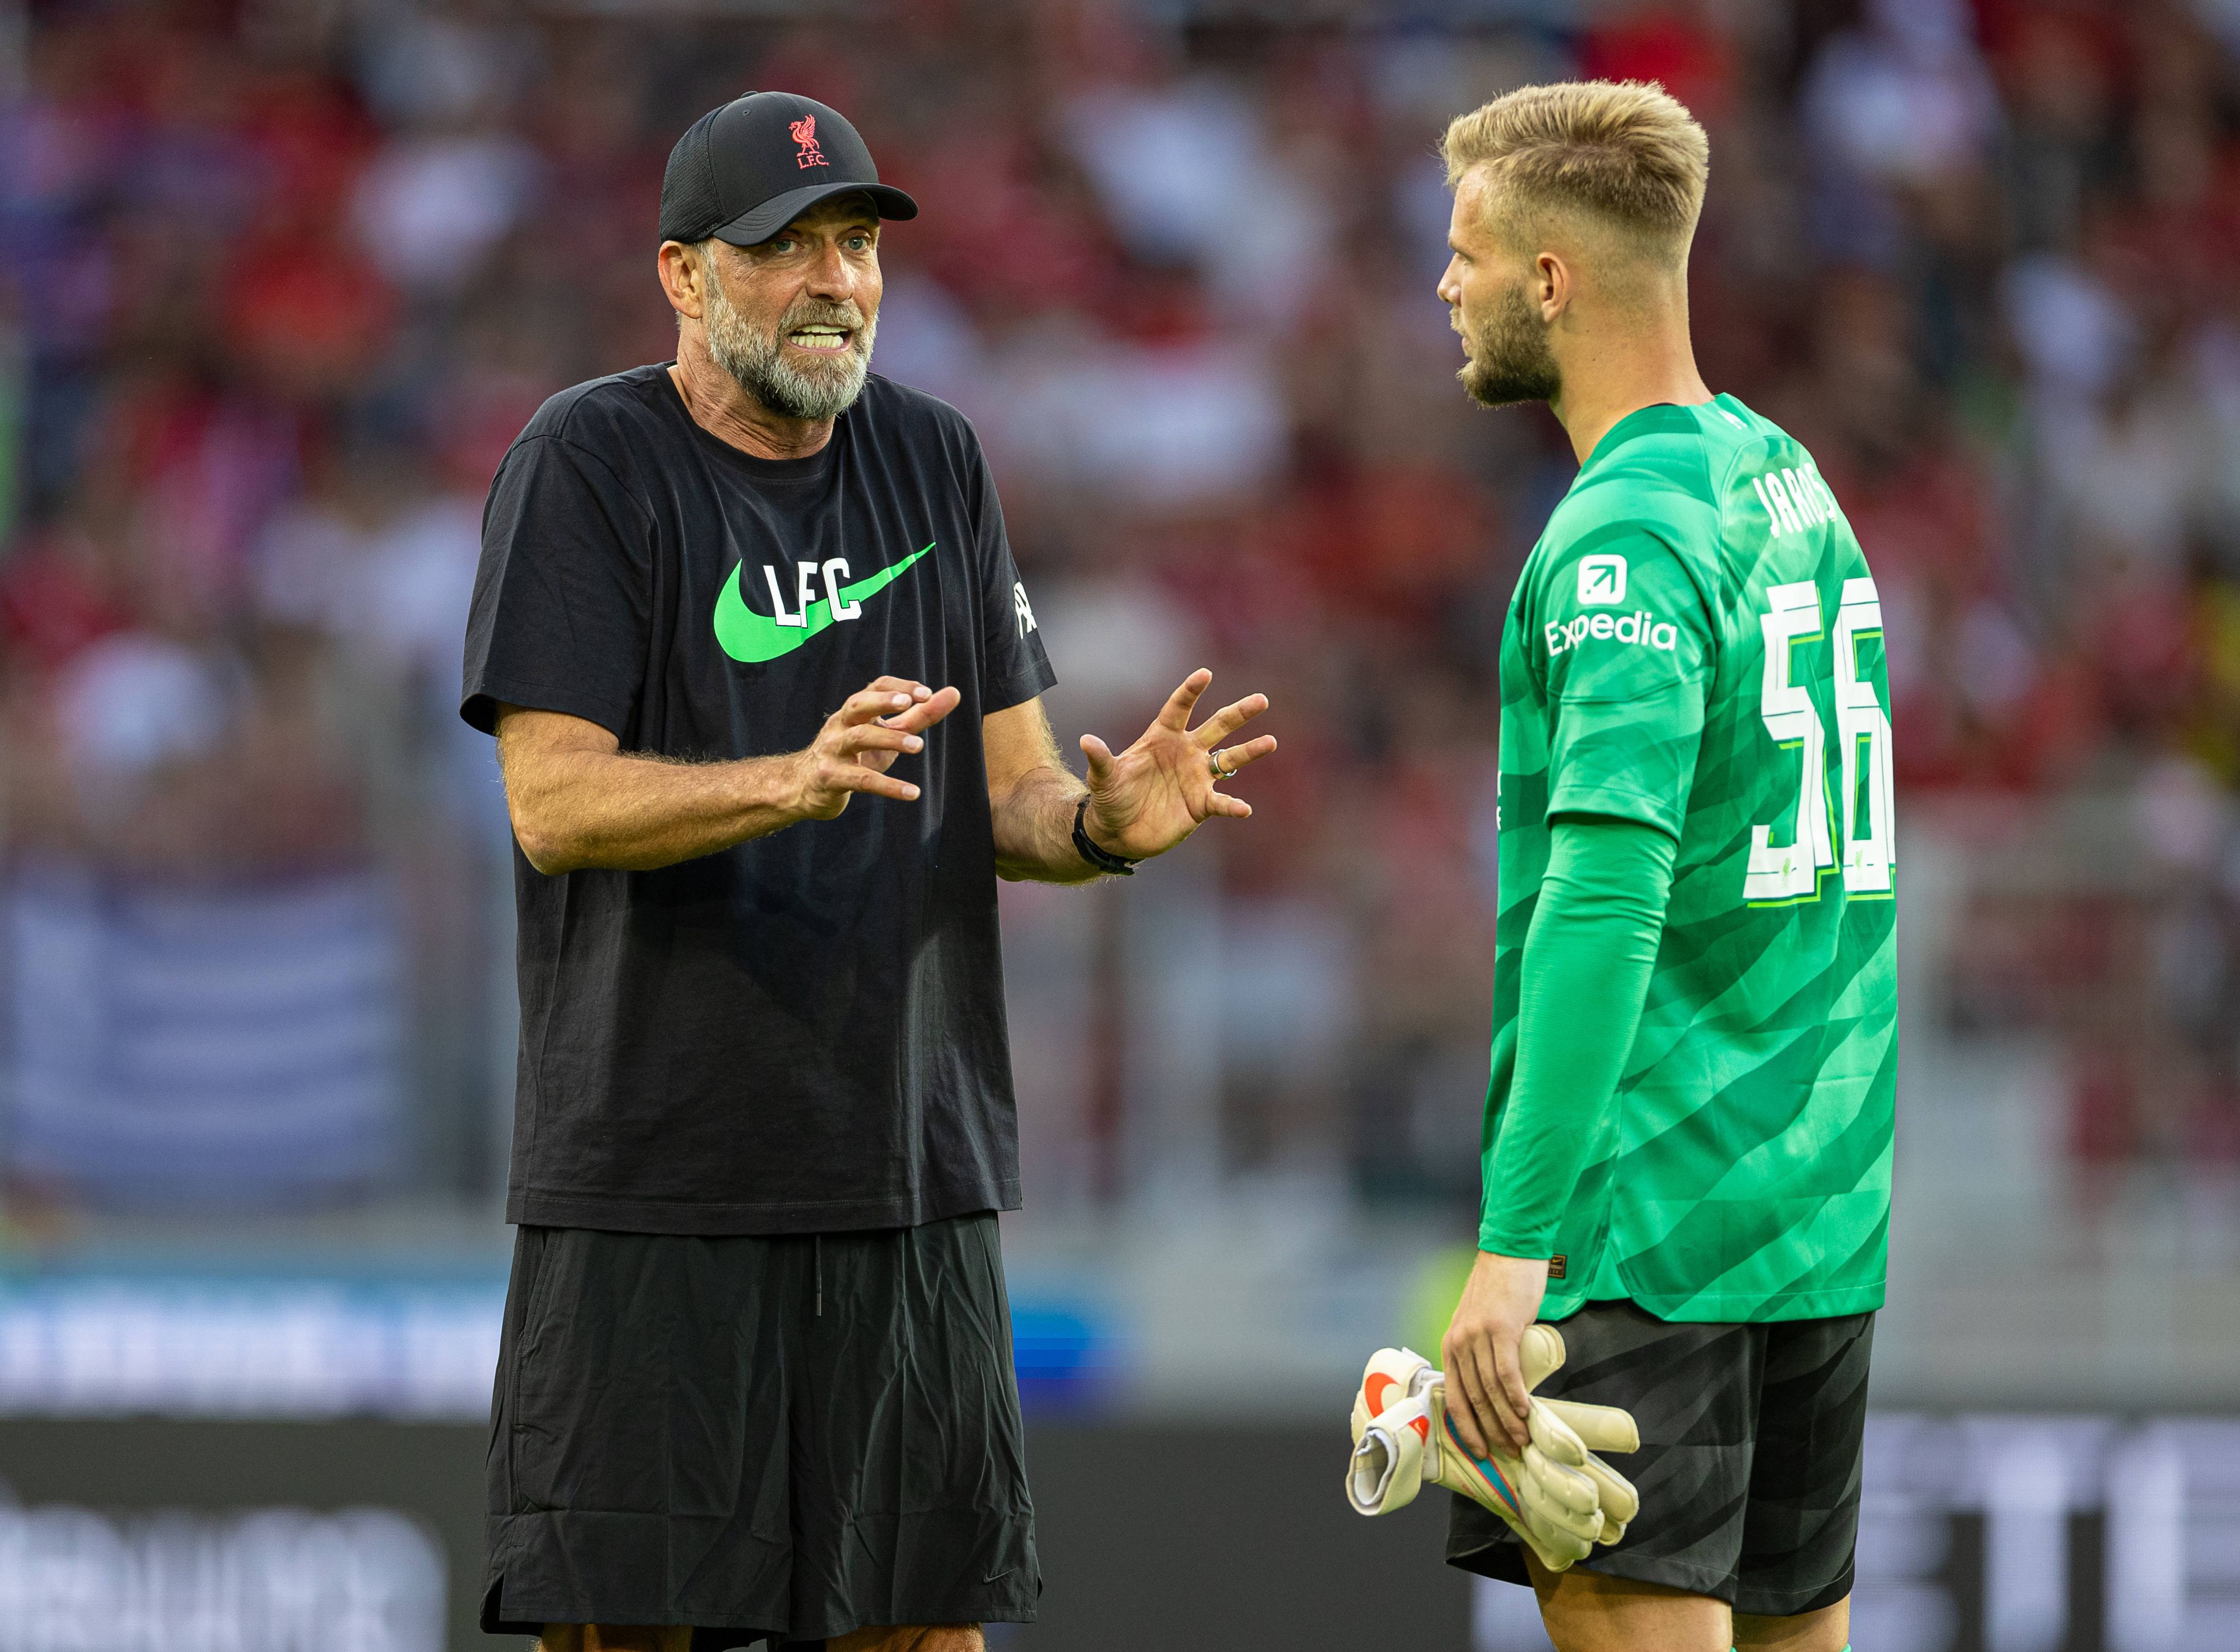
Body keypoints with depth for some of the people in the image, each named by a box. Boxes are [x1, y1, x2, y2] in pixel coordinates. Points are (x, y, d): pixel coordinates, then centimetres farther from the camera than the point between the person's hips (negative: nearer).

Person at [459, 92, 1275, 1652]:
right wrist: (797, 781, -29)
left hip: (909, 1171, 4)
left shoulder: (934, 461, 11)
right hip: (653, 1171, -4)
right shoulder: (587, 465, -4)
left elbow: (1007, 787, 11)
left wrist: (1104, 820, -13)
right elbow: (553, 802, -13)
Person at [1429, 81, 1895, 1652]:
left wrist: (1515, 1241, -29)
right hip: (1828, 1208, 9)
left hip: (1650, 1211, -9)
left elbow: (1609, 889, -25)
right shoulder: (1791, 479, 13)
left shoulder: (1625, 538, -14)